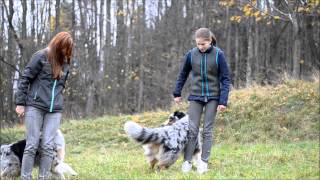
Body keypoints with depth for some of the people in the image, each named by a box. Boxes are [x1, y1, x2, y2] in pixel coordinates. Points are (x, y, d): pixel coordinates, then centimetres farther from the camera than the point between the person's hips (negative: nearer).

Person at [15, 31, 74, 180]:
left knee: (47, 146, -3)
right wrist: (20, 103, -8)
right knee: (32, 145, -5)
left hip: (55, 110, 4)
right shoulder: (41, 56, -4)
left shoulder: (65, 63, 12)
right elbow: (24, 79, -4)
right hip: (35, 106, -4)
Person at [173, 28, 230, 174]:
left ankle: (204, 162, 6)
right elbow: (183, 74, 9)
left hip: (212, 97, -1)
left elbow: (225, 79, -8)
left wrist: (223, 101, -13)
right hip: (195, 97, 2)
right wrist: (177, 93, 11)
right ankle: (187, 161, 4)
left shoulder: (218, 55, -10)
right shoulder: (191, 54, -5)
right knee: (192, 130, 0)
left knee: (207, 130, 1)